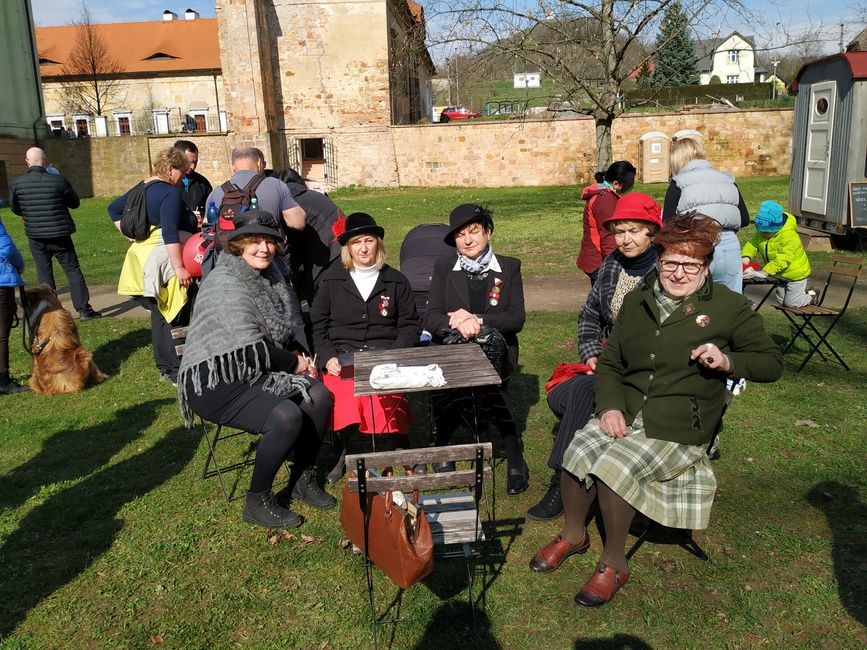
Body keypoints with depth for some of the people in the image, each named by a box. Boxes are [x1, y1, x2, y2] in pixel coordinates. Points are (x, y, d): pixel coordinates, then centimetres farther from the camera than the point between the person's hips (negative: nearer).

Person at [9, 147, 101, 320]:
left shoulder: (16, 183, -4)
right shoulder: (59, 180, -9)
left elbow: (15, 209, 8)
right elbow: (75, 203, 3)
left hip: (35, 236, 2)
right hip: (60, 234, -1)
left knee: (44, 275, 11)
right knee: (73, 270, 6)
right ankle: (83, 309, 4)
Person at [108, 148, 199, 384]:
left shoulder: (142, 189, 14)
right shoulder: (170, 192, -14)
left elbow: (114, 209, 24)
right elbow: (170, 232, -23)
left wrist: (130, 236, 20)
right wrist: (180, 267, -25)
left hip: (144, 259, 10)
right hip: (166, 262, -10)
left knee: (160, 315, 15)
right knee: (175, 318, -5)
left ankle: (165, 368, 23)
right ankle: (177, 371, -3)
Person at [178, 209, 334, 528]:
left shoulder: (269, 275, 9)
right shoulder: (226, 283, -19)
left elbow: (282, 332, 20)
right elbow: (250, 350, -24)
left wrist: (299, 355, 1)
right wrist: (294, 364, -10)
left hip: (257, 373, 9)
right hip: (217, 383, -9)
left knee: (319, 395, -7)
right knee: (287, 416, -27)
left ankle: (302, 479, 10)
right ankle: (258, 502, -7)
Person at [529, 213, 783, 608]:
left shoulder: (727, 306, 2)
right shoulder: (637, 301, 13)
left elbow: (771, 363, 5)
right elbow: (609, 363, 14)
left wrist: (728, 362, -16)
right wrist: (609, 406, -4)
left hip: (679, 429, -4)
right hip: (625, 414, 4)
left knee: (613, 467, -28)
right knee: (577, 452, -23)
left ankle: (614, 563, -2)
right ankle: (573, 535, 7)